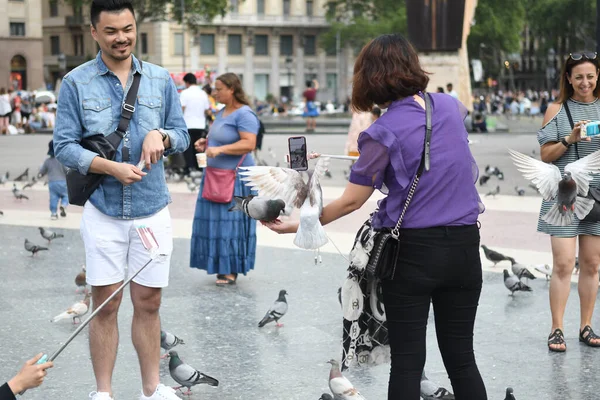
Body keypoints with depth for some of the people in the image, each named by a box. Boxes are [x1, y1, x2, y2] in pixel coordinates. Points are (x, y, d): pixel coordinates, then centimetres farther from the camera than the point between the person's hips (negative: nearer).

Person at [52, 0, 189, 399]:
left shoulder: (161, 79, 7)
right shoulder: (76, 82, -1)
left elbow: (183, 136, 12)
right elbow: (64, 145, -4)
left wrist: (161, 135, -12)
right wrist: (112, 168, -17)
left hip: (153, 209, 2)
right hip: (102, 211, -2)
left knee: (148, 303, 8)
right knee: (105, 304, 1)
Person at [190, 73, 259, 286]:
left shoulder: (244, 114, -13)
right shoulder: (221, 113, 15)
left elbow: (249, 144, -23)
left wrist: (219, 149, -27)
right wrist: (206, 143, 11)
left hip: (235, 177, -9)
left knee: (231, 222, -5)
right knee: (215, 221, 7)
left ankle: (231, 270, 2)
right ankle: (221, 266, 16)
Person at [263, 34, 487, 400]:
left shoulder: (384, 133, -11)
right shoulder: (451, 106, 4)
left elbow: (352, 202, -9)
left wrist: (300, 226, 4)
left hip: (413, 251, -4)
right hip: (464, 246, 5)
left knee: (407, 361, 5)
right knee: (461, 357, 11)